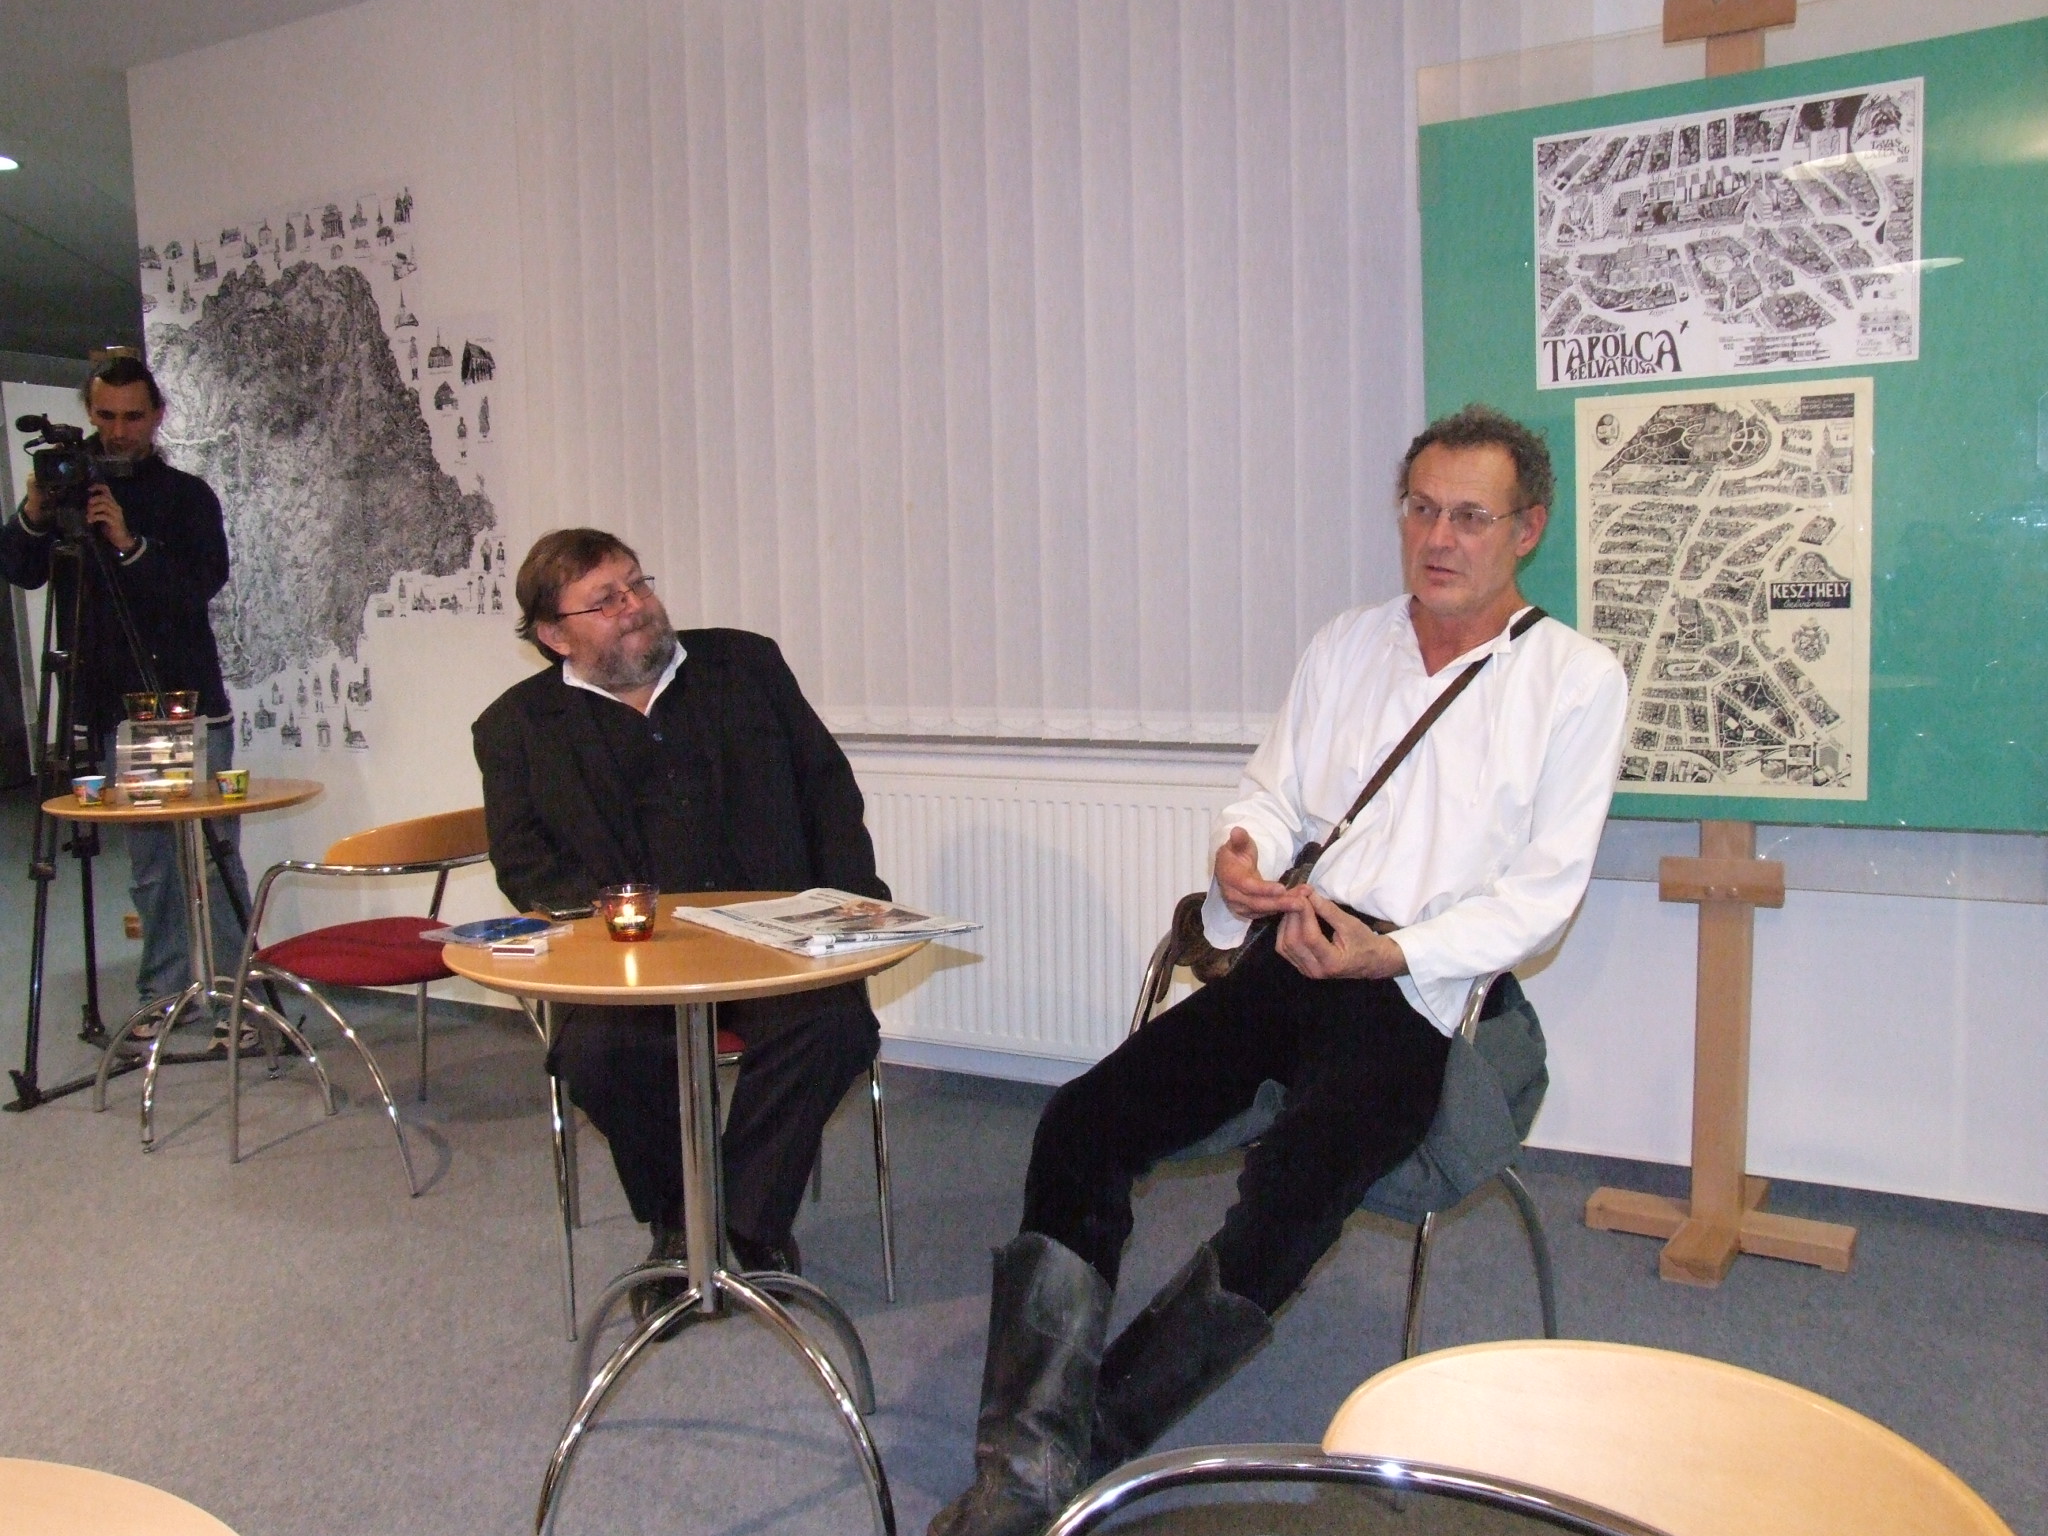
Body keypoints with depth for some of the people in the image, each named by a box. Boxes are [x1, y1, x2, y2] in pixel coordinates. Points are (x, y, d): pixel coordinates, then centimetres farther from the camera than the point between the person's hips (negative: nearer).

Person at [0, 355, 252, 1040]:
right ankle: (161, 994, 15)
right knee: (147, 865, 8)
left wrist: (130, 544, -23)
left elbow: (202, 585, -10)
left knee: (213, 855, -4)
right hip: (113, 709, 3)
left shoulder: (186, 495, 2)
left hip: (190, 704, -3)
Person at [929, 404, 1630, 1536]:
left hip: (1413, 992, -4)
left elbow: (1543, 889, -1)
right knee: (1080, 1123, -19)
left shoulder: (1577, 679, 4)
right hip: (1283, 958, 5)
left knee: (1293, 1187, -32)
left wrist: (1392, 954, -15)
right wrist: (1242, 847, -4)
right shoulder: (1345, 644, 18)